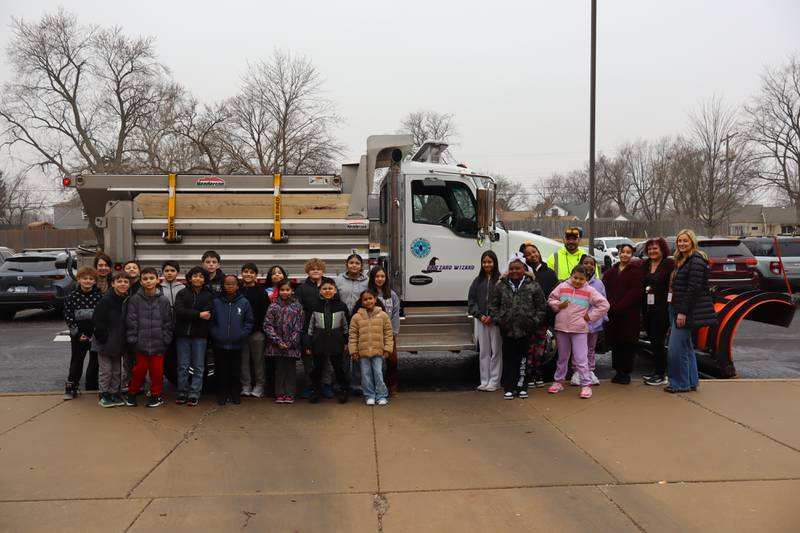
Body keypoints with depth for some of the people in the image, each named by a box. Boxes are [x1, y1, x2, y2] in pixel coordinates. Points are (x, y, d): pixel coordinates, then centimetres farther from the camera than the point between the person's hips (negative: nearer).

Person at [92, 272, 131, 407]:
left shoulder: (127, 300, 5)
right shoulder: (106, 300, -16)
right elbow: (97, 320, -18)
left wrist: (122, 340, 6)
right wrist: (104, 338, -16)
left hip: (118, 343, 6)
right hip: (105, 343, -6)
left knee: (117, 371, 14)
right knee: (106, 370, 3)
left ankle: (115, 393, 25)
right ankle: (104, 395, 15)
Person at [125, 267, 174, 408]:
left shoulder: (164, 300, 1)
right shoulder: (135, 299, -1)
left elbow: (168, 322, 3)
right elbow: (131, 321, -1)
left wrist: (166, 340, -2)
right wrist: (132, 340, -6)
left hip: (158, 343, 1)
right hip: (140, 343, 0)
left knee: (157, 370, 6)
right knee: (139, 370, 7)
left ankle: (156, 395, 22)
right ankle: (132, 393, 26)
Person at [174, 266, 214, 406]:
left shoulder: (208, 295, 5)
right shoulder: (182, 294, 6)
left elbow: (208, 315, -8)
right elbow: (179, 311, -10)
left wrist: (189, 315, -12)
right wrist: (198, 314, -16)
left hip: (200, 336, 0)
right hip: (183, 334, 0)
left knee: (198, 367, 2)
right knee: (183, 366, 5)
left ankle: (194, 394, 7)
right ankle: (182, 393, 14)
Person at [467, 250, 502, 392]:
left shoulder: (500, 280, -4)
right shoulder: (478, 280, 9)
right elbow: (471, 300, 9)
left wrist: (493, 316, -14)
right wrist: (480, 315, -4)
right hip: (481, 320, 4)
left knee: (496, 350, 2)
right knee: (484, 351, 9)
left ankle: (494, 381, 8)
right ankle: (484, 381, 15)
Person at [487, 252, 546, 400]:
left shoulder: (533, 286, 1)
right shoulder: (501, 285, 4)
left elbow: (541, 306, 3)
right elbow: (493, 305, 9)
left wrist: (534, 321, -5)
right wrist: (498, 319, -1)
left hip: (526, 329, -1)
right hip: (507, 329, 1)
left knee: (523, 358, 7)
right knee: (509, 359, 5)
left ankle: (521, 387, 18)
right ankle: (509, 388, 12)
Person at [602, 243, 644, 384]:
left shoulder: (636, 270, 0)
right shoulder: (611, 272, 16)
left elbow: (636, 292, -11)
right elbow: (605, 290, 5)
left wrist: (619, 307, -15)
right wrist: (611, 306, -12)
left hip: (630, 313, -4)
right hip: (612, 313, 4)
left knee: (628, 343, -2)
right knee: (615, 343, 6)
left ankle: (626, 372, 7)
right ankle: (618, 371, 15)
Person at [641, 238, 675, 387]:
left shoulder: (669, 264, -8)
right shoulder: (645, 264, 11)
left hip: (662, 309, -6)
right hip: (647, 309, 6)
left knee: (658, 341, -1)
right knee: (652, 340, 13)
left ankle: (661, 375, 9)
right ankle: (656, 371, 25)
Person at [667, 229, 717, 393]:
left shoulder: (696, 260, -13)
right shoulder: (682, 260, 17)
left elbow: (693, 288, -20)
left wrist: (682, 312, -21)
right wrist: (677, 310, 14)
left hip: (688, 311, -10)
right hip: (679, 310, 10)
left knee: (676, 348, -8)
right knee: (686, 347, 14)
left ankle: (681, 384, 1)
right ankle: (691, 382, 22)